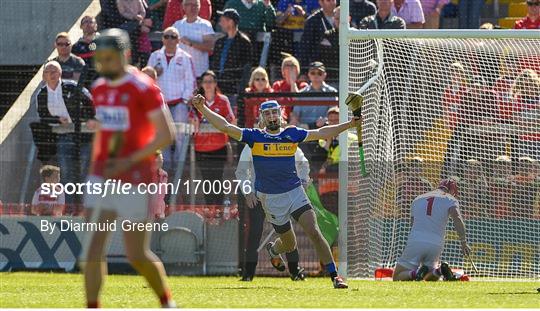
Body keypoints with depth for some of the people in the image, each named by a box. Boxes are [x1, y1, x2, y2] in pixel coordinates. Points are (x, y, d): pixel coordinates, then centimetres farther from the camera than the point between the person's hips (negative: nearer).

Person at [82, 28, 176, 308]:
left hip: (134, 179, -6)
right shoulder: (99, 89, 9)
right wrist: (94, 169, 16)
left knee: (137, 256, 0)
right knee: (92, 248, -4)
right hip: (102, 177, 6)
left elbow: (166, 135, -13)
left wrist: (129, 161, -18)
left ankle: (167, 302, 24)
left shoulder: (143, 88, -12)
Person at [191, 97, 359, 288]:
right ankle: (273, 250, 47)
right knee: (289, 244, 9)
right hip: (270, 198, -1)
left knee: (314, 232, -15)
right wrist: (202, 108, -14)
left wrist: (349, 124, 5)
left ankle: (334, 276, -10)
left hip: (295, 193, 1)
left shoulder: (292, 134, 5)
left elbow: (321, 133, 10)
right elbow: (225, 127, -6)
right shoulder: (255, 137, -1)